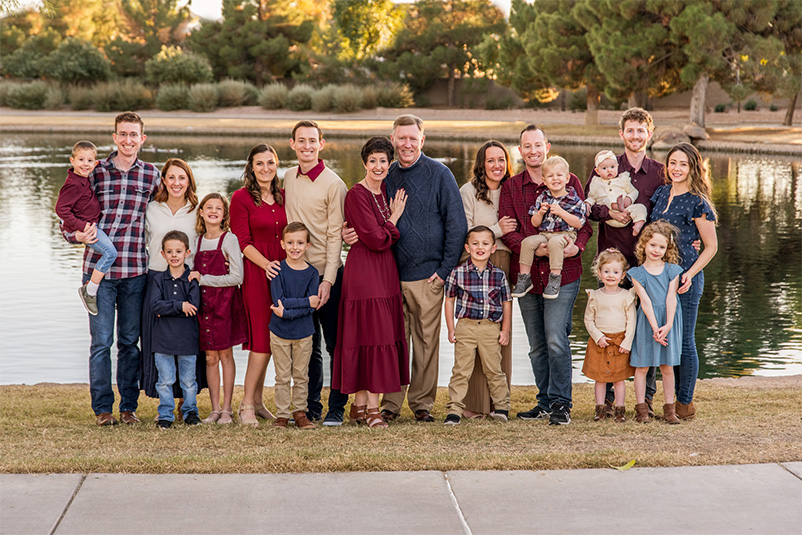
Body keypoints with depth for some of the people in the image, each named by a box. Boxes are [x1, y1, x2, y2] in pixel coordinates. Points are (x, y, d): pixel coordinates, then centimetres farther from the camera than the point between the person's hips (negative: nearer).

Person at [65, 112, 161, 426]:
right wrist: (78, 235, -11)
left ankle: (129, 406, 17)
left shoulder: (152, 175, 7)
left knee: (130, 340, 8)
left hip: (135, 270, 1)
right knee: (101, 340, -1)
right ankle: (102, 407, 10)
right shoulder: (95, 173, 3)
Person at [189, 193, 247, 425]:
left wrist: (203, 279, -12)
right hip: (203, 304, 4)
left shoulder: (229, 240, -6)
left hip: (225, 302, -4)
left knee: (225, 355, 0)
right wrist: (193, 278, 2)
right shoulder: (199, 240, 10)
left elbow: (236, 277, -13)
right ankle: (214, 409, 11)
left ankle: (227, 410, 7)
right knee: (210, 357, 5)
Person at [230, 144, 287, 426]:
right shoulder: (241, 197, -4)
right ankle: (247, 405, 0)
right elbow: (242, 241, -8)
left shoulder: (283, 197, 13)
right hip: (256, 272, -5)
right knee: (263, 339, -8)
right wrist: (267, 265, -18)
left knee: (270, 339, 6)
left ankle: (257, 401, 16)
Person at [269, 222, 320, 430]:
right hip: (280, 332, -2)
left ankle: (300, 413, 17)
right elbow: (279, 301, -15)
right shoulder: (278, 270, -5)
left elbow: (311, 308, -9)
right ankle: (282, 415, 10)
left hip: (303, 333, 2)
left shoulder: (312, 273, -1)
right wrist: (306, 301, -18)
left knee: (301, 376, 8)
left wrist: (287, 311, -20)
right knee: (282, 377, 3)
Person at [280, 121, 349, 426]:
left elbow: (335, 235, -10)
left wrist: (328, 280, -16)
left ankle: (336, 409, 10)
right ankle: (311, 408, 19)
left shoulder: (333, 184, -8)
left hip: (327, 275, -5)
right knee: (308, 345, 11)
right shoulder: (288, 178, 9)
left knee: (335, 344, 2)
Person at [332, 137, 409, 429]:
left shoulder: (386, 191, 13)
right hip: (363, 271, -8)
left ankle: (362, 405, 13)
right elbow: (376, 240, -15)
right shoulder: (356, 195, -12)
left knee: (382, 335, 7)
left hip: (385, 272, 8)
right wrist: (394, 219, -3)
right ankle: (368, 407, -2)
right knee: (368, 335, -7)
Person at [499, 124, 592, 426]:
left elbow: (583, 221, 5)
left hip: (563, 273, -3)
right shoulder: (511, 187, 9)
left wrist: (577, 245, -16)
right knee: (537, 345, 10)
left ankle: (560, 403, -3)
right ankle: (545, 403, 21)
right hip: (527, 274, 3)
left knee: (556, 339, -13)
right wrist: (533, 249, -17)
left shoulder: (569, 182, 7)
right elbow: (507, 230, 0)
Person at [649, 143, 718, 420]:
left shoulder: (697, 203, -10)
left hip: (685, 279, -6)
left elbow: (711, 246, -6)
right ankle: (671, 398, 19)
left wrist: (691, 274, -16)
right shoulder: (661, 193, 8)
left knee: (683, 340, 1)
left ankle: (686, 402, 12)